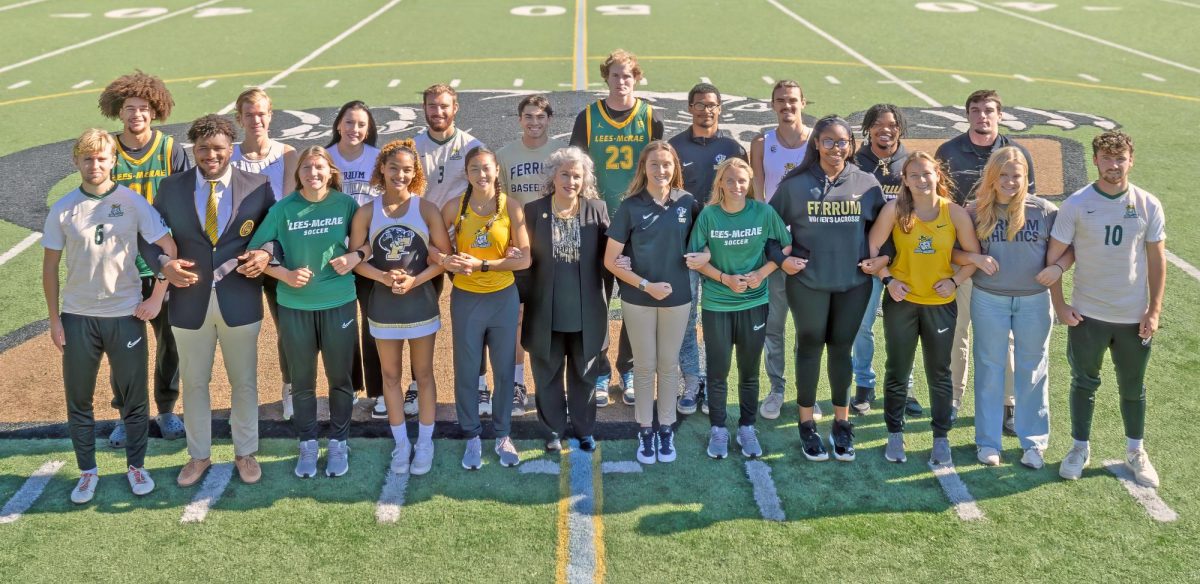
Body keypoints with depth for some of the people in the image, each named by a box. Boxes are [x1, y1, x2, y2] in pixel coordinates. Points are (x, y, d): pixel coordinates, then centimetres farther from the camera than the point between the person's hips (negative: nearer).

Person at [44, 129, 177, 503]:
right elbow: (50, 266, 4)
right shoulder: (63, 210, -2)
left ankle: (136, 466, 26)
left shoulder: (132, 202, -6)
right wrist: (54, 320, 1)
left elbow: (169, 248, -4)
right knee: (78, 400, 9)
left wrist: (158, 297, -6)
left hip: (126, 315, -1)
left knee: (134, 398, 9)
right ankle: (87, 471, 25)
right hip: (77, 317, 1)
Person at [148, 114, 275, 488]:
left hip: (240, 301, -1)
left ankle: (245, 453, 29)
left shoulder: (258, 187, -3)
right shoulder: (171, 188, 0)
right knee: (193, 383, 14)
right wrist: (164, 264, -14)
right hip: (189, 301, 1)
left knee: (244, 382, 12)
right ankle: (198, 455, 31)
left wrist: (266, 255, -17)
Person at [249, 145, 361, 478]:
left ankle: (338, 444, 26)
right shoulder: (283, 209, -4)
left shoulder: (346, 204, -4)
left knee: (340, 378, 10)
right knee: (302, 382, 11)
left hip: (339, 303, 0)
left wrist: (355, 256, -14)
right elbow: (256, 251, -2)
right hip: (294, 305, 0)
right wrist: (285, 274, -16)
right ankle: (307, 445, 26)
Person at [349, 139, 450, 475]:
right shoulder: (367, 213, -3)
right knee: (391, 375, 11)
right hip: (383, 303, 2)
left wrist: (415, 280, -18)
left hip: (420, 301, -1)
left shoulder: (426, 210, -7)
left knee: (423, 374, 9)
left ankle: (425, 444, 20)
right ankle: (401, 443, 24)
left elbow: (445, 255, -7)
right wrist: (384, 277, -18)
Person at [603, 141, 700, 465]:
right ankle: (645, 431, 22)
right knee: (645, 366, 9)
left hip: (677, 298, 2)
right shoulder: (631, 206, -9)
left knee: (669, 365, 12)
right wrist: (645, 285, -15)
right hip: (638, 300, -2)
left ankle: (666, 429, 26)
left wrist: (698, 257, -9)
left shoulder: (688, 203, -3)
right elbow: (610, 260, -8)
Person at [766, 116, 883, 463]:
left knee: (842, 349, 11)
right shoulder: (795, 184, -3)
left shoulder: (867, 184, 2)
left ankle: (842, 423, 24)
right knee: (810, 347, 8)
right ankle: (807, 424, 21)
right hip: (807, 282, -1)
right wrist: (780, 259, -10)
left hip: (853, 283, 2)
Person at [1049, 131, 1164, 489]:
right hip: (1087, 315, -1)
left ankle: (1135, 452, 32)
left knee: (1133, 388, 15)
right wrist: (1059, 305, -7)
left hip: (1135, 318, 1)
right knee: (1084, 384, 13)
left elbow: (1157, 260, 1)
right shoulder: (1076, 204, -9)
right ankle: (1080, 449, 29)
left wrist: (1154, 311, -3)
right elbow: (1053, 257, -5)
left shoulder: (1148, 206, -4)